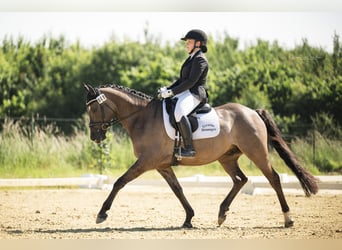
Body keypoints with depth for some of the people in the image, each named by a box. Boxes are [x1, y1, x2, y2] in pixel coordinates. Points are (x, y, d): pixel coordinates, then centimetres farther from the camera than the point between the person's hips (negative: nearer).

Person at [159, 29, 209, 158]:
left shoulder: (200, 60, -11)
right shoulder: (192, 59, 22)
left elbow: (191, 82, -19)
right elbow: (182, 80, 23)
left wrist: (172, 92, -20)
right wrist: (167, 89, 8)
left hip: (195, 94, -11)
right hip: (186, 93, 11)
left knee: (178, 112, -38)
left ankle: (189, 148, -39)